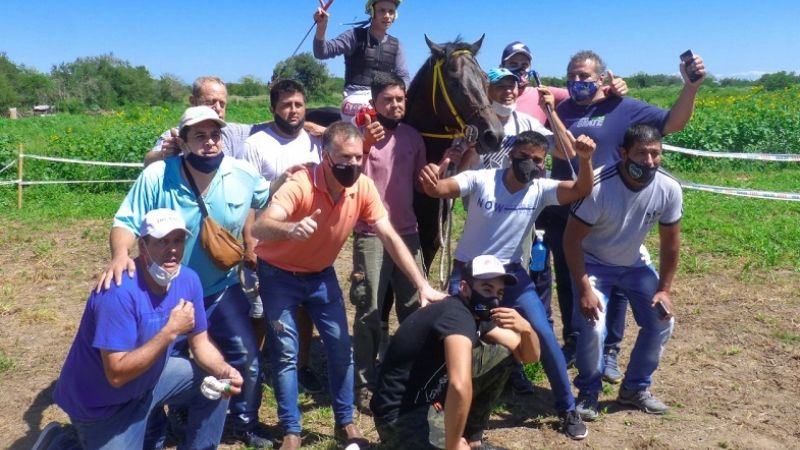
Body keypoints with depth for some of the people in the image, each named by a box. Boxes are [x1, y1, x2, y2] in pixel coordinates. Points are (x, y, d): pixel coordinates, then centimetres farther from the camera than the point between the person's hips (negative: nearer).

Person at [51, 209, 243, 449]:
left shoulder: (188, 279, -11)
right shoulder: (120, 290, -32)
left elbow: (200, 343, -3)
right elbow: (117, 374, -32)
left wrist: (224, 371, -22)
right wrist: (171, 331, -34)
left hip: (150, 378, 6)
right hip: (102, 403, -6)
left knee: (216, 382, -3)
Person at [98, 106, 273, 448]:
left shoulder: (243, 174, -12)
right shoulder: (157, 177, -21)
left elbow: (271, 201, 9)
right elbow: (126, 222, -21)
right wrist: (120, 255, -39)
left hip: (222, 290, 3)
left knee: (247, 359, 9)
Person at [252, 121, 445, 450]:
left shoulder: (363, 187, -18)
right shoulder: (300, 185, -31)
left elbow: (390, 237, -14)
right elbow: (259, 228, -44)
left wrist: (422, 285, -21)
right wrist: (290, 229, -67)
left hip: (321, 274, 4)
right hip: (279, 274, -4)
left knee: (341, 346, 4)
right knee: (286, 351, -5)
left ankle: (345, 422, 22)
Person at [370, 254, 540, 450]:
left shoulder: (477, 314, 4)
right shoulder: (457, 314, -26)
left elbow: (530, 356, 7)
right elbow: (460, 387, -42)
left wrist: (526, 328, -15)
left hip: (434, 397, 10)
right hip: (400, 415, -10)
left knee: (502, 354, 5)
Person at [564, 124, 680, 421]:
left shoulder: (669, 189, -19)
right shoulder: (598, 186, -32)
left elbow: (670, 241, -4)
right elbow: (572, 239, -24)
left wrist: (664, 289, -5)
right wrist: (584, 289, -26)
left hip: (635, 264, 5)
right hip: (594, 263, -4)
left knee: (662, 322, -2)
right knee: (593, 327, -20)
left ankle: (635, 388, 21)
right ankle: (588, 392, 7)